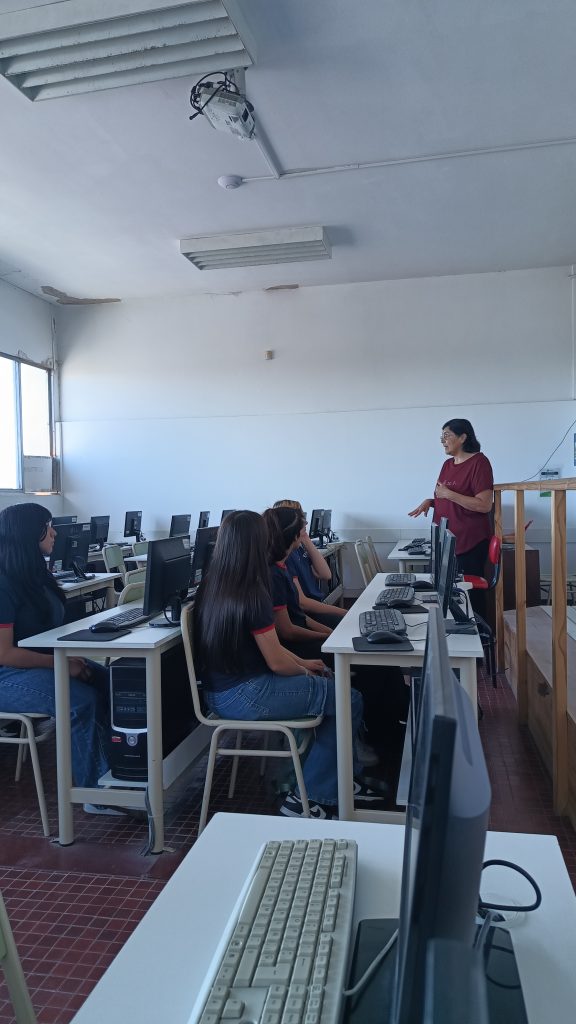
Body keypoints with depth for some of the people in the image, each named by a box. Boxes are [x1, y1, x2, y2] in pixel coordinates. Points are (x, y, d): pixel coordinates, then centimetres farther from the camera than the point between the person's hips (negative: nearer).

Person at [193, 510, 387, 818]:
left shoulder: (212, 586, 5)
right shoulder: (252, 595, -22)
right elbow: (277, 661, -16)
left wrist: (301, 662, 16)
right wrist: (304, 671, 5)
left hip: (221, 690, 9)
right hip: (243, 697, -9)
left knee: (332, 685, 18)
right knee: (349, 700, -2)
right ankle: (309, 798, 7)